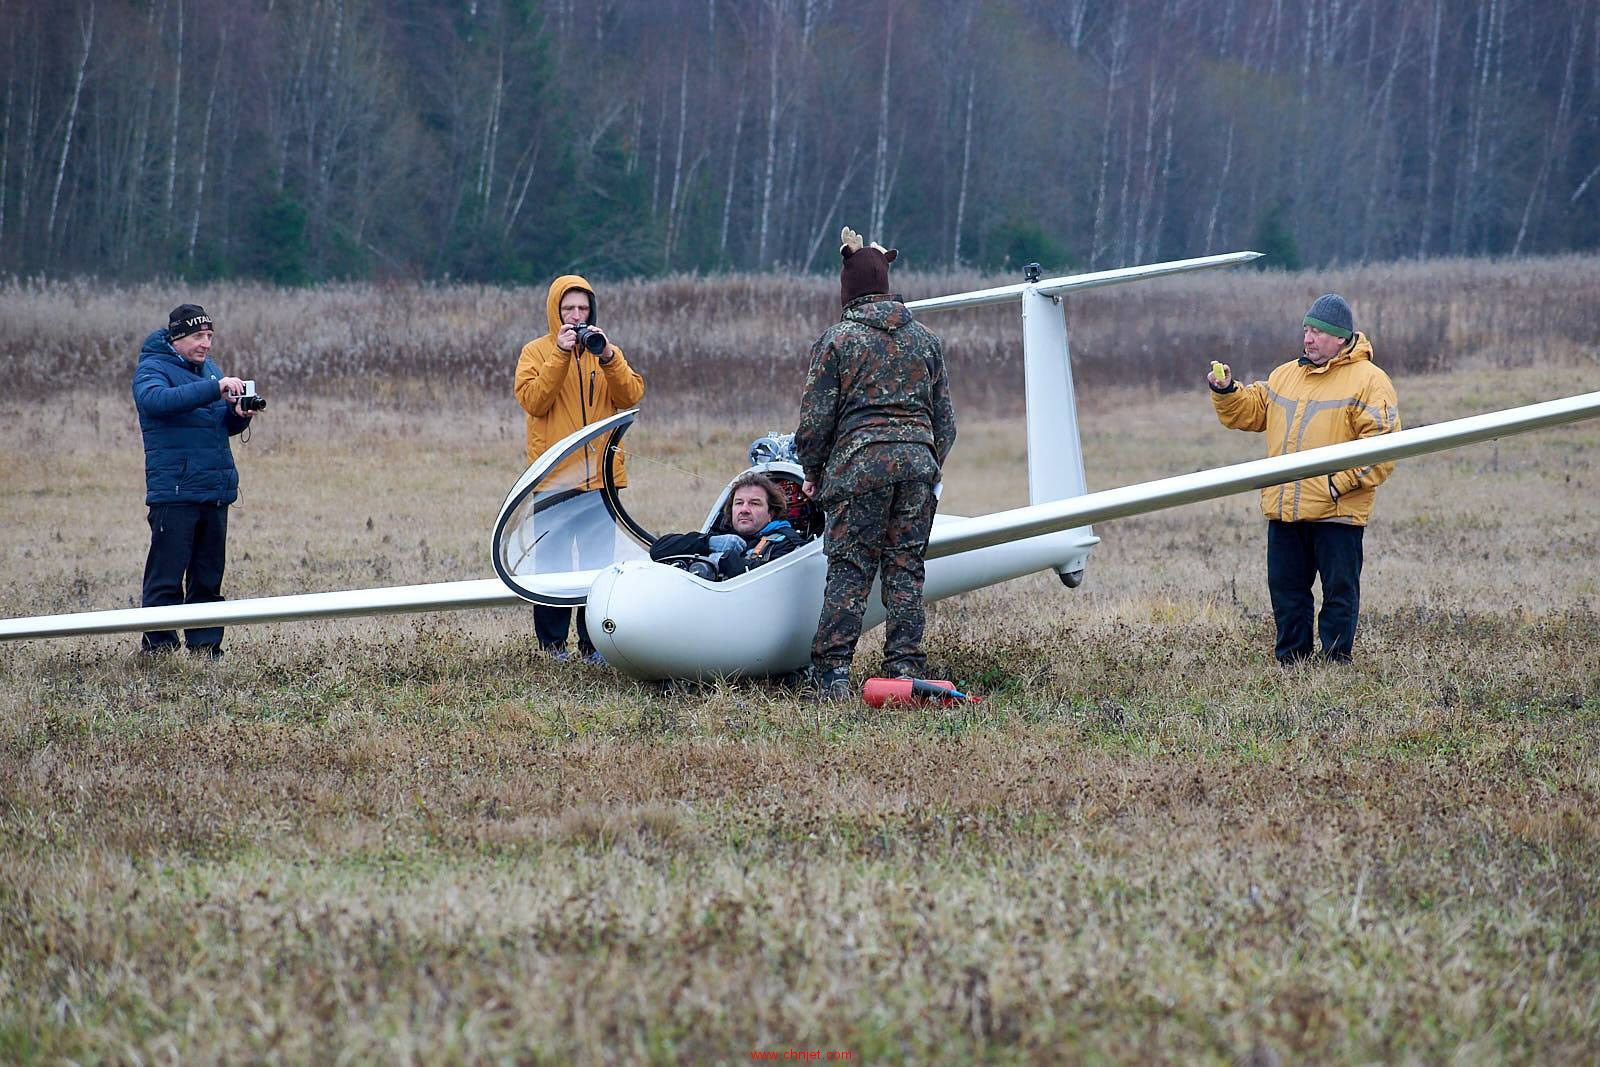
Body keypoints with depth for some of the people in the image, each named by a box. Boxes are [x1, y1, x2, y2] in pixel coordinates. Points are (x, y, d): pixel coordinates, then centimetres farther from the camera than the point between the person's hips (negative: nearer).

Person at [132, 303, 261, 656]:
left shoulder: (209, 368, 18)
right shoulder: (152, 369, -5)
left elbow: (224, 425, 23)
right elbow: (158, 400, -28)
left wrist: (240, 414, -2)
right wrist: (215, 389, -33)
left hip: (215, 492, 7)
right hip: (174, 491, -7)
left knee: (208, 574, 10)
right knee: (167, 574, -8)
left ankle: (205, 643, 15)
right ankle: (157, 643, -4)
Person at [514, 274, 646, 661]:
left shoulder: (606, 351, 12)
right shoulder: (536, 352, 4)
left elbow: (631, 396, -1)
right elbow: (533, 401, -11)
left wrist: (607, 357, -14)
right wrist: (561, 355, -17)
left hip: (601, 474, 2)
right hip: (553, 478, -2)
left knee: (600, 563, 2)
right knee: (553, 560, -1)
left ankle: (594, 642, 5)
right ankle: (552, 642, 4)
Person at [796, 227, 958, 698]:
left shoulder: (836, 340, -2)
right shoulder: (924, 339, 12)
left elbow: (816, 419, -2)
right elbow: (944, 417, 15)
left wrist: (813, 473, 10)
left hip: (860, 460, -4)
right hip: (918, 456, 4)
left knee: (849, 569, -2)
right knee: (906, 567, 8)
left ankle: (833, 673, -5)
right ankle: (905, 668, 5)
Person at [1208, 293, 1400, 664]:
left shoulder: (1368, 380, -6)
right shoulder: (1285, 376, 16)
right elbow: (1249, 412, 23)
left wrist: (1341, 481, -19)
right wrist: (1226, 392, 3)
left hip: (1337, 511, -6)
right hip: (1283, 509, 6)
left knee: (1339, 592, 0)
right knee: (1286, 589, 10)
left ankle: (1335, 661, 6)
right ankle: (1289, 663, 17)